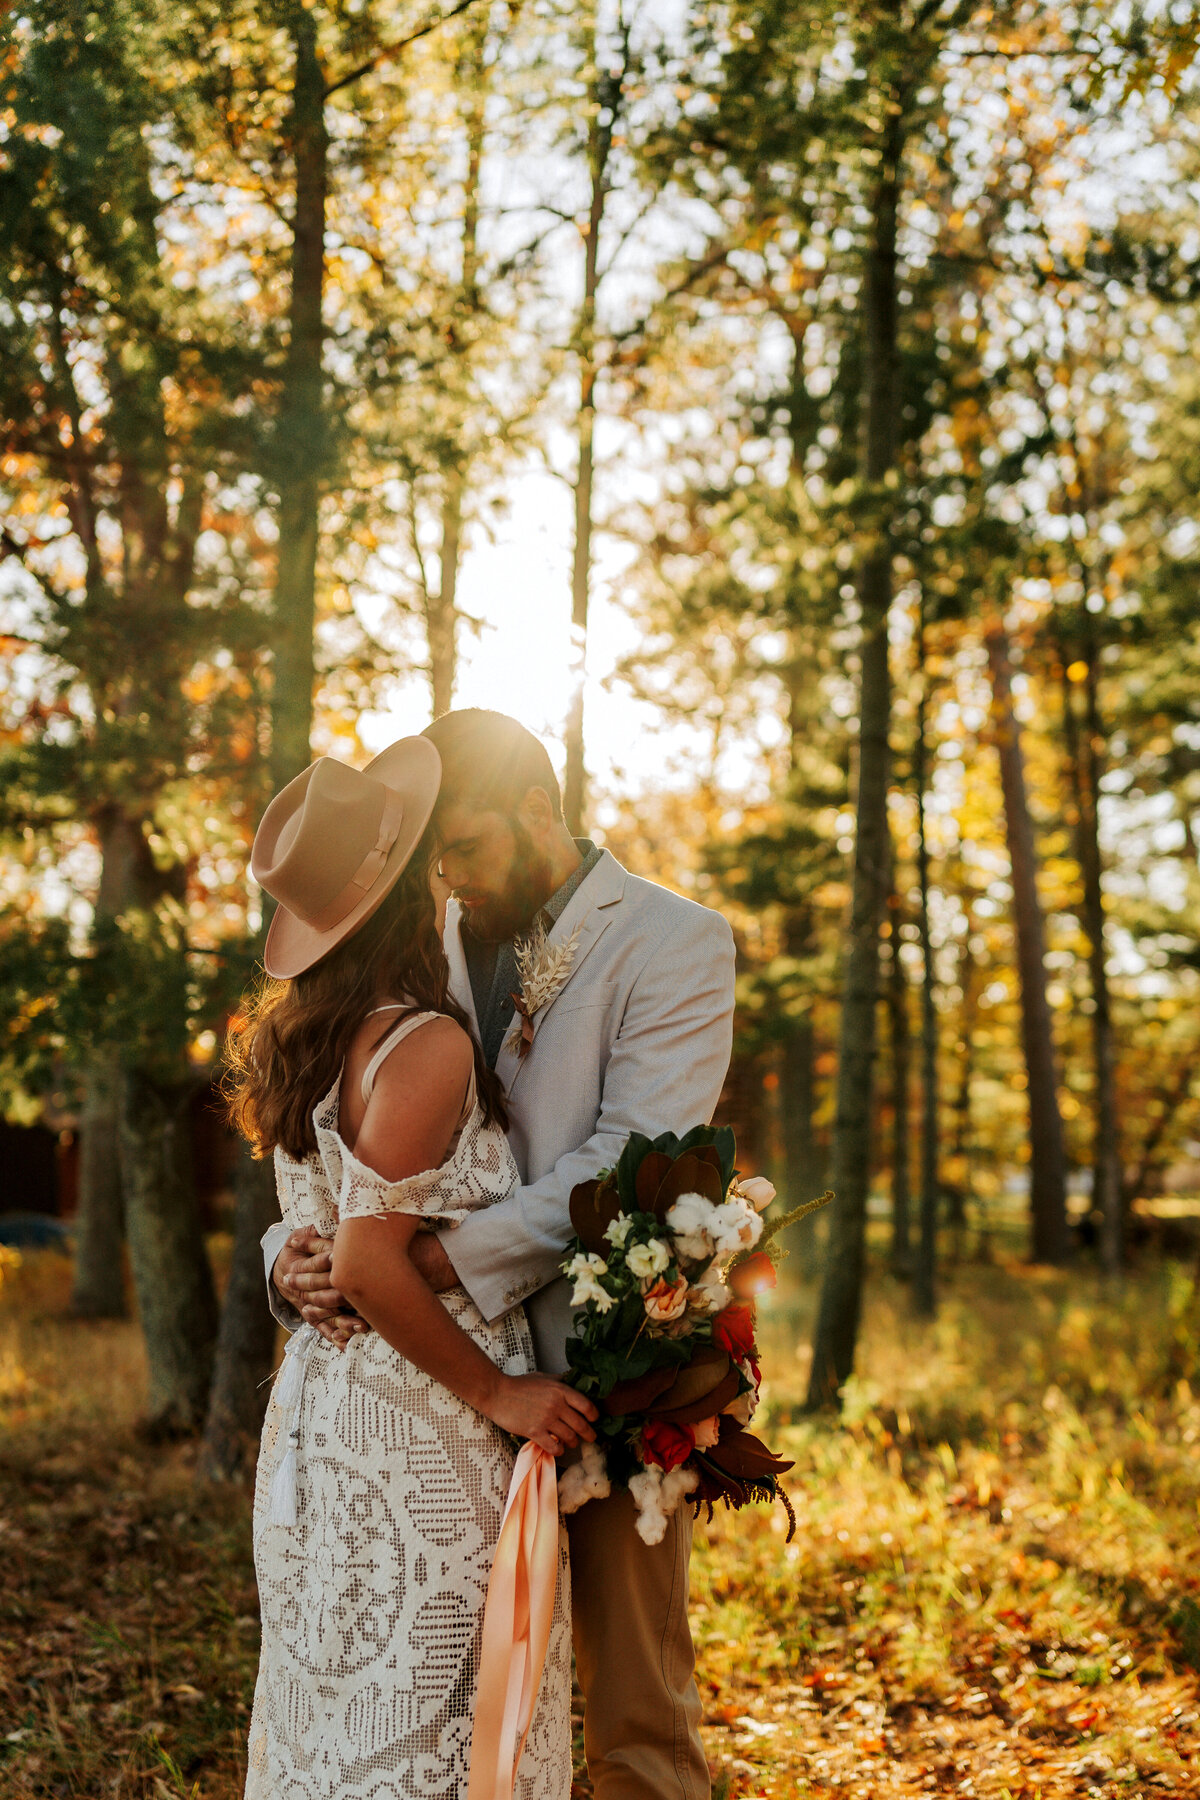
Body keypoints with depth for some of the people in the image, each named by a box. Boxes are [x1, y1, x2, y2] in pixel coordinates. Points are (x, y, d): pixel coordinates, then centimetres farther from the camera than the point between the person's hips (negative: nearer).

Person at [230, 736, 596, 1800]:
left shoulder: (301, 1041, 7)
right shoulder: (428, 1045, -19)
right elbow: (369, 1265, -22)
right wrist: (500, 1394, -14)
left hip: (322, 1401, 9)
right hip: (418, 1431, -9)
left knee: (336, 1709, 18)